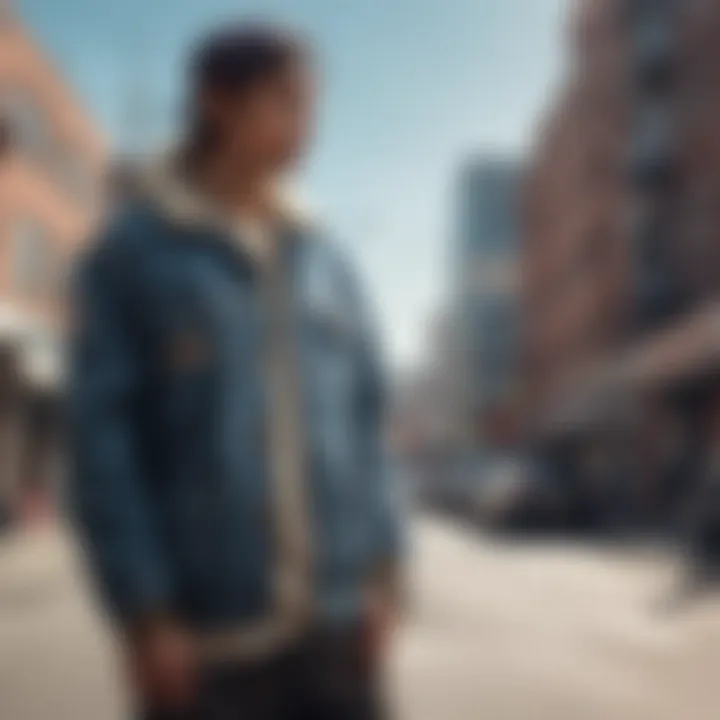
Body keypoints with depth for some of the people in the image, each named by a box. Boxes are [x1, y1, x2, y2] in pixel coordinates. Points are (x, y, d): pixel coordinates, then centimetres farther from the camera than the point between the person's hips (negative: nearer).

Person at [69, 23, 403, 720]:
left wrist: (382, 569, 5)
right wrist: (146, 616, -11)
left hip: (335, 620, 5)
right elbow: (102, 443, -7)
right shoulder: (128, 255, -4)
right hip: (205, 629, -4)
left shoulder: (325, 262, 10)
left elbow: (363, 420, 11)